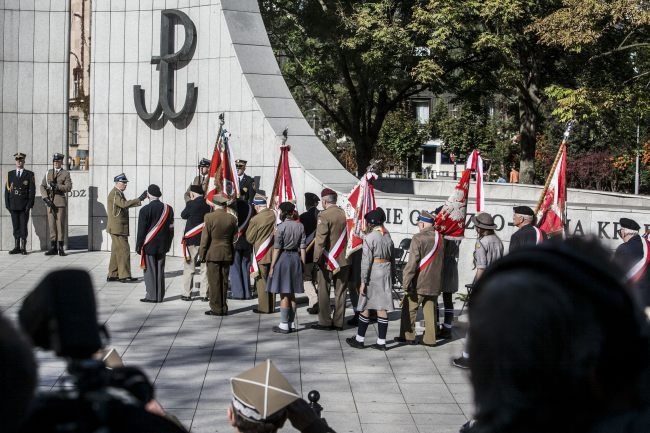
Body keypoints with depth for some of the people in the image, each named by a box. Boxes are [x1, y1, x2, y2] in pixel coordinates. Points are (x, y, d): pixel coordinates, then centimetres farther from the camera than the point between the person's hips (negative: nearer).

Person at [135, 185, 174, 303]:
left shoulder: (145, 210, -12)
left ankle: (152, 295, 1)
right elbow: (171, 229, 8)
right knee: (160, 270, 9)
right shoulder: (168, 209, 3)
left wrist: (138, 246, -2)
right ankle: (160, 296, 12)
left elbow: (141, 230, -9)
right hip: (162, 246, 4)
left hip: (149, 246, -4)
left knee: (150, 270, 1)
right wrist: (168, 244, 16)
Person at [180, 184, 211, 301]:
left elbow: (183, 215, 2)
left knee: (189, 268, 6)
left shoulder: (191, 204, -11)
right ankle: (204, 294, 9)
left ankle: (187, 294, 8)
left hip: (192, 240, -3)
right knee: (205, 268, 8)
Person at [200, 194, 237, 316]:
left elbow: (205, 238, -10)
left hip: (213, 253, -4)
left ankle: (216, 308, 2)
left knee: (214, 282, 1)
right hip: (227, 254, 4)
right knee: (224, 281, 10)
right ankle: (224, 308, 14)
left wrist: (202, 254, -1)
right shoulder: (232, 218, 2)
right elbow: (234, 239, 8)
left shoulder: (209, 217, -11)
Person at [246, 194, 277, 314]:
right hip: (273, 253, 5)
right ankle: (272, 306, 20)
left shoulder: (255, 220, -19)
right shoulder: (273, 215, -6)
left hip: (260, 255, -5)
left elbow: (249, 238, -8)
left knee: (261, 281, 4)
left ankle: (264, 307, 7)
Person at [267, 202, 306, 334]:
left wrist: (272, 266, -7)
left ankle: (284, 325, 3)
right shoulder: (300, 226, 3)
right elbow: (302, 248, 4)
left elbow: (277, 249, -12)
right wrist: (302, 263, 11)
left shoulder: (281, 227, -12)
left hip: (283, 258, -5)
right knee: (292, 294, 14)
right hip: (295, 258, 6)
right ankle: (292, 323, 19)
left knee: (284, 294, 0)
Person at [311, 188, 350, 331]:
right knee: (340, 292, 9)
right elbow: (347, 236, 5)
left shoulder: (324, 215, -13)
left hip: (327, 260, -5)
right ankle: (338, 322, 13)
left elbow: (320, 239, -16)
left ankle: (325, 322, 6)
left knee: (324, 292, 4)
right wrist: (346, 253, 11)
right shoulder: (344, 213, 3)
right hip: (343, 260, 5)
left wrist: (316, 258, -10)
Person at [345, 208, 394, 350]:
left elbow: (366, 261, -14)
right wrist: (391, 277, 20)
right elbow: (392, 259, 13)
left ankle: (360, 339, 13)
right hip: (386, 272, 6)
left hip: (373, 274, -6)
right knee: (382, 308, 6)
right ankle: (381, 341, 7)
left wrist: (363, 281, -12)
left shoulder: (369, 238, -12)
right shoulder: (388, 237, 8)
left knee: (365, 307, 5)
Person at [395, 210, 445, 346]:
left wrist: (406, 282, -14)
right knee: (430, 311, 10)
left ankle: (408, 336, 13)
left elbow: (412, 263, -18)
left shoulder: (418, 238, -15)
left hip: (418, 283, -6)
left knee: (409, 310, 8)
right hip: (435, 283, 6)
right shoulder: (439, 238, 5)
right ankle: (430, 339, 11)